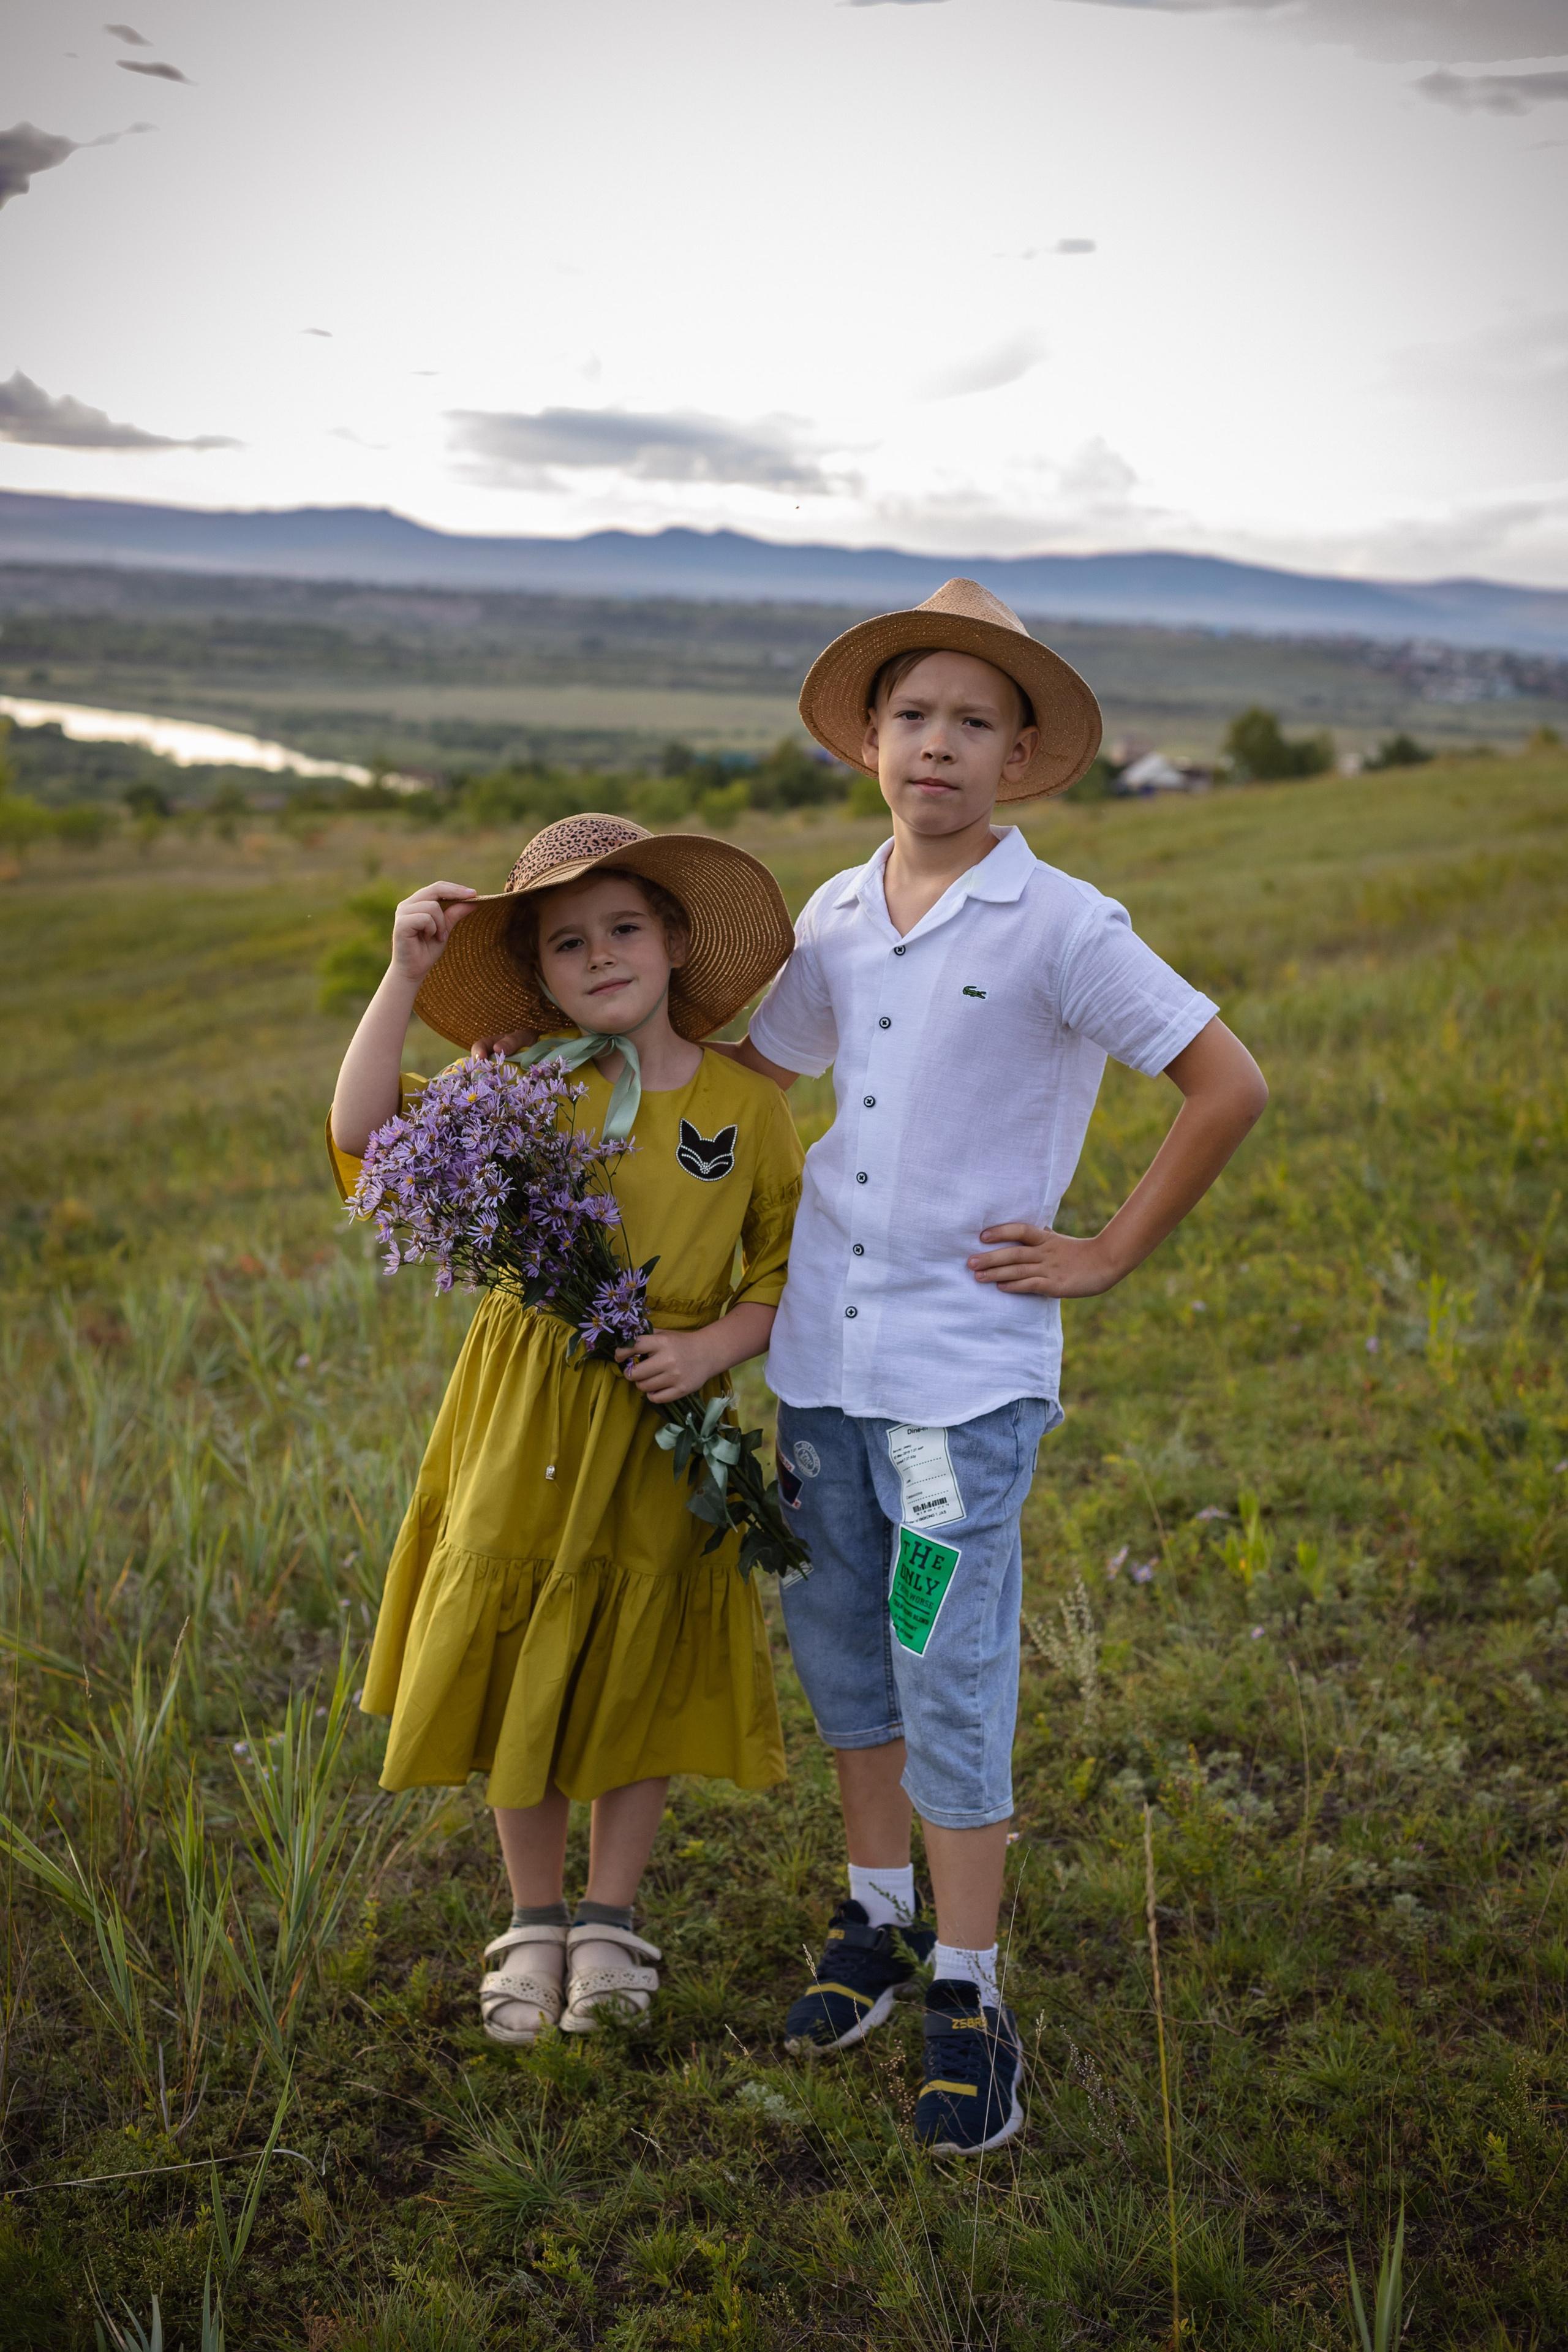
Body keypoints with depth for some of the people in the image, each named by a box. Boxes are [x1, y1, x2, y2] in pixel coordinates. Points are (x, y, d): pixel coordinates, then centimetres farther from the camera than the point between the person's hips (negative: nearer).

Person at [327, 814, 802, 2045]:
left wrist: (714, 1346, -16)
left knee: (640, 1675, 11)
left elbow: (789, 1273, 2)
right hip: (524, 1413, 0)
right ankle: (535, 1921, 31)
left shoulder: (748, 1105, -3)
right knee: (516, 1661, 9)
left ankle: (609, 1915, 33)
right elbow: (362, 1131, -13)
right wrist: (406, 976, -19)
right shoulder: (520, 1086, -4)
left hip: (662, 1426, 0)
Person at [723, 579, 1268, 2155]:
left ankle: (967, 1995, 16)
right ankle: (879, 1916, 36)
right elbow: (760, 1064, 24)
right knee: (840, 1650, 16)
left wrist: (1109, 1258, -9)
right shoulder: (838, 916, 6)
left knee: (951, 1677, -1)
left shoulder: (1061, 928, -11)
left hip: (966, 1364, -6)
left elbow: (1229, 1089, -11)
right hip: (819, 1346, 6)